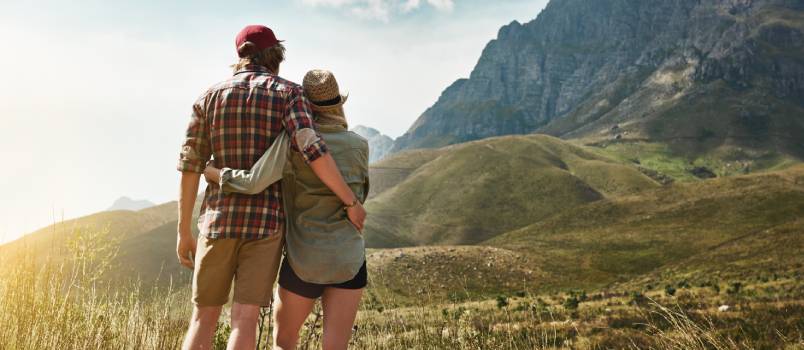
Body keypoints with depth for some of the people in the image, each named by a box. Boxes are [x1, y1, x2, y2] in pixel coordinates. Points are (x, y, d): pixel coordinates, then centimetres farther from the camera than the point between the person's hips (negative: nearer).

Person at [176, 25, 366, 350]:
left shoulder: (209, 96, 8)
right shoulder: (288, 92, -1)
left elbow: (190, 166, 5)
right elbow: (313, 151, -17)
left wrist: (183, 232, 10)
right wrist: (351, 202, -8)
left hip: (219, 220, 2)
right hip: (266, 221, -2)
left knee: (204, 319, 12)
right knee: (244, 320, -1)